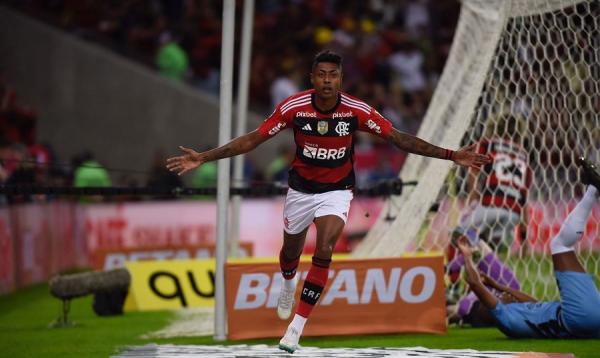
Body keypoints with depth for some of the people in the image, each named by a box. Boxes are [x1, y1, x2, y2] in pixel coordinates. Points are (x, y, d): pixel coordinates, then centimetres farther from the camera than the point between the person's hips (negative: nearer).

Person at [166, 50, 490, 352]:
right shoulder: (293, 107, -20)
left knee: (324, 253, -22)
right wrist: (203, 158, -18)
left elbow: (399, 139, -12)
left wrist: (450, 155, -17)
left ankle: (296, 327, -15)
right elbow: (253, 139, -13)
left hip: (336, 191, -1)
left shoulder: (357, 111, -20)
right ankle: (288, 284, 59)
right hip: (301, 188, 1)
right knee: (291, 252, 20)